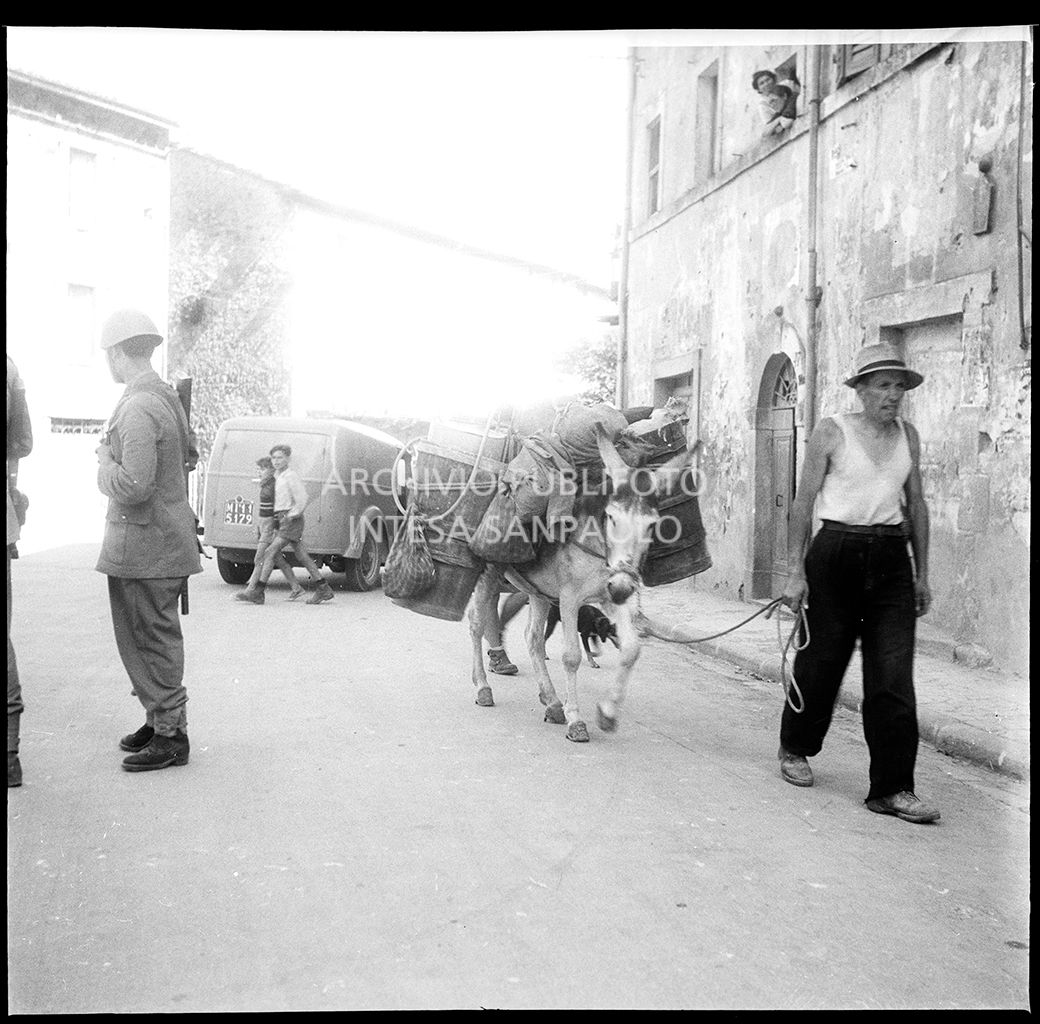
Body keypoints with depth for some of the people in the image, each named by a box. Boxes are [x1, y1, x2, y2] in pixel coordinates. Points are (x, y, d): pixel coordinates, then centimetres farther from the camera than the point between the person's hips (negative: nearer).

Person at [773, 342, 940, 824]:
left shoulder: (907, 435, 9)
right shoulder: (832, 432, -4)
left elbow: (916, 504, 15)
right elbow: (803, 503, -3)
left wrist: (922, 574, 14)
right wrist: (796, 572, -8)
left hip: (891, 560, 3)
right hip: (836, 553, -3)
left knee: (893, 676, -4)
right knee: (821, 660, 7)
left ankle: (893, 789, 1)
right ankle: (795, 749, 33)